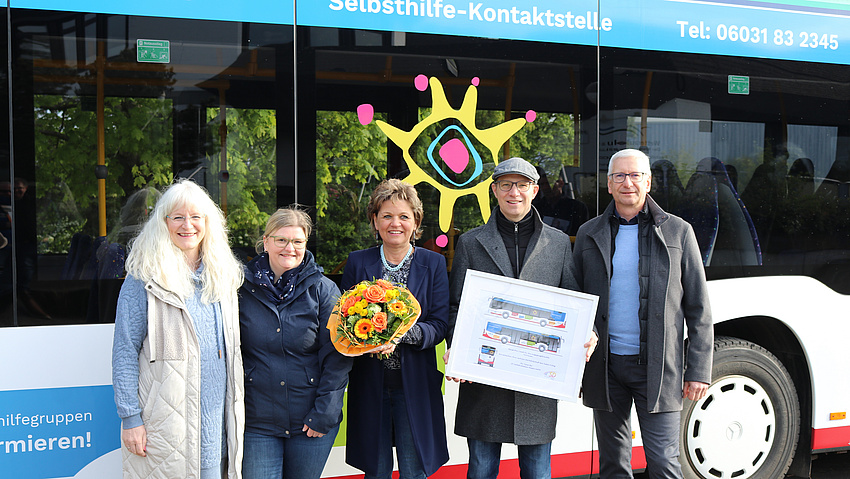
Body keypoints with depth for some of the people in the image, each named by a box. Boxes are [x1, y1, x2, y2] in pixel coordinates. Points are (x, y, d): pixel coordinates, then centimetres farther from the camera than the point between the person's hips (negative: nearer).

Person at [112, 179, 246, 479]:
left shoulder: (222, 275, 11)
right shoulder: (144, 278, -6)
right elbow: (124, 352, -8)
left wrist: (236, 409, 16)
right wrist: (130, 417, -13)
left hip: (215, 420, 5)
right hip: (165, 420, -5)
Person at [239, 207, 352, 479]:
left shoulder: (323, 290, -2)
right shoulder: (243, 289, 1)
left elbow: (337, 357, -3)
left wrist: (325, 412, -8)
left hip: (313, 422, 0)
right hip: (258, 421, 0)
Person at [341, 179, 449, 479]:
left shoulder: (433, 264, 3)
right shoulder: (357, 263, 5)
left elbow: (440, 325, -3)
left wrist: (402, 333, -22)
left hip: (415, 384, -1)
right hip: (370, 383, 1)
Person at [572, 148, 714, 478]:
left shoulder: (678, 232, 4)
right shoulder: (589, 235, 9)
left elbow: (698, 309, 3)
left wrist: (699, 371, -3)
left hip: (658, 367, -2)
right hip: (605, 367, 2)